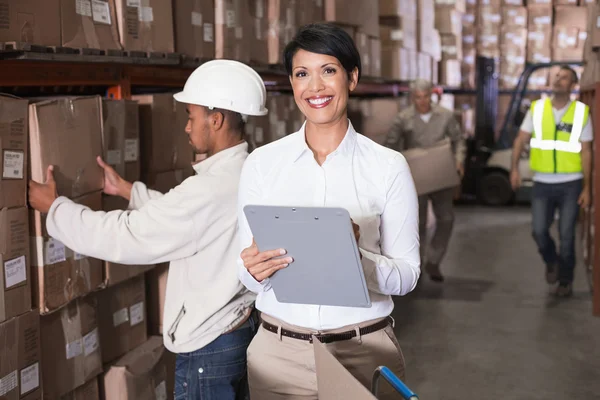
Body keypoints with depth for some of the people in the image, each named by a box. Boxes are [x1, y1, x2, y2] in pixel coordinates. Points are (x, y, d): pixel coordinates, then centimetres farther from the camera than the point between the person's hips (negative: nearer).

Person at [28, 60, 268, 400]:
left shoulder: (211, 189, -27)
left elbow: (123, 237, -21)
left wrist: (54, 206, -8)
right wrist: (127, 190, 20)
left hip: (209, 346, -9)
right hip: (245, 329, 9)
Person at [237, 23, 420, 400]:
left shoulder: (388, 167, -5)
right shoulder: (261, 163, -1)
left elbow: (407, 274, -5)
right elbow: (247, 274, 2)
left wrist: (358, 257, -23)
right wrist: (255, 270, -20)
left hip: (363, 352, -1)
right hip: (279, 352, 1)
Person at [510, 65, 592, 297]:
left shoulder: (581, 112, -3)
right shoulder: (537, 108, 1)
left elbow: (586, 152, -1)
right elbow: (521, 140, 4)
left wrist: (587, 188, -4)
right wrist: (515, 169, -9)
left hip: (570, 184, -1)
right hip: (542, 183, 1)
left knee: (566, 235, 4)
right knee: (539, 231, -4)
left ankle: (565, 280, 23)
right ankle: (552, 262, 29)